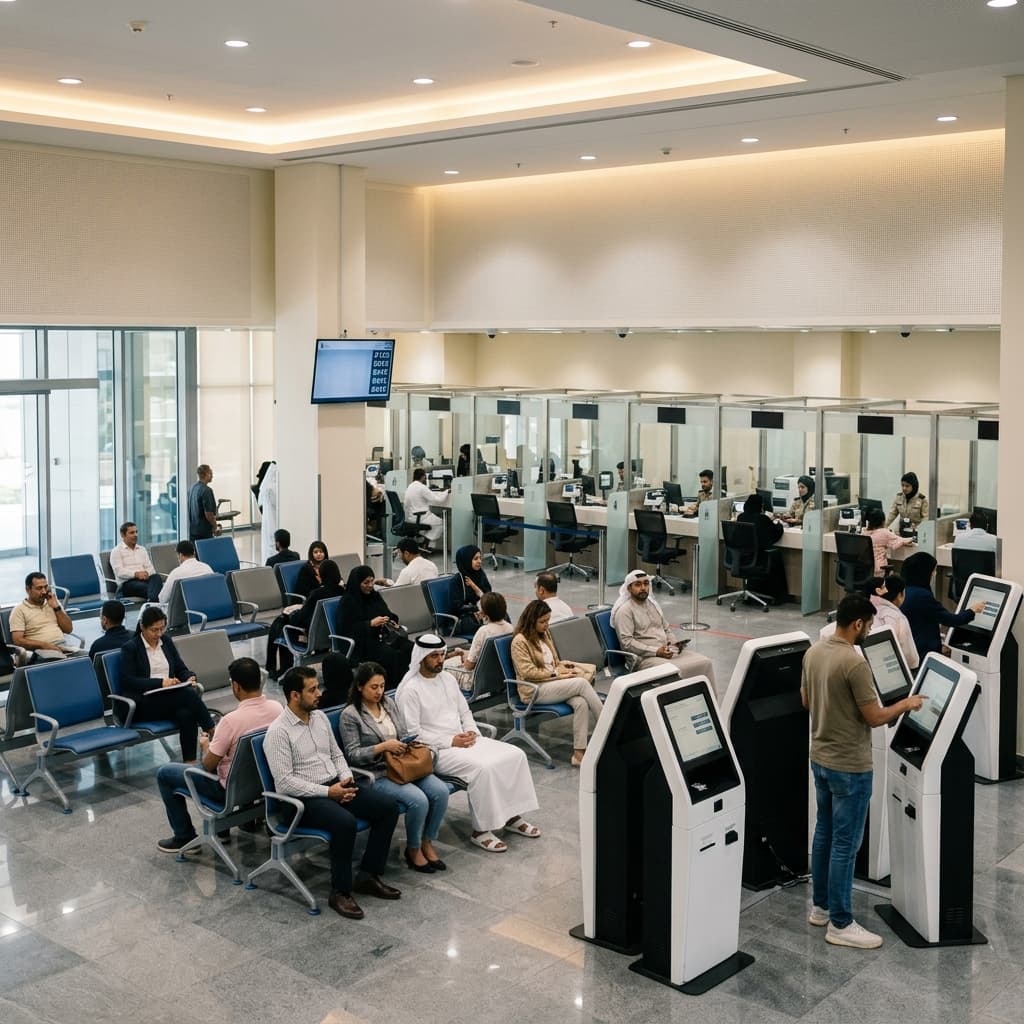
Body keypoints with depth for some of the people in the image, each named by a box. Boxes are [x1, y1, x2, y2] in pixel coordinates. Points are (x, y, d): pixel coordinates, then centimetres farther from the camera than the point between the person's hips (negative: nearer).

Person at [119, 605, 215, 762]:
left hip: (171, 699, 5)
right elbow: (128, 681, -11)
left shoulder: (166, 641, 15)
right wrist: (160, 682, -19)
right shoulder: (130, 648, -1)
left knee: (186, 712, -33)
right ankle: (214, 735, -23)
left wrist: (189, 678, -6)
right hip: (144, 704, -5)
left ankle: (190, 762, -35)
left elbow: (181, 669, 18)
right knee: (189, 694, -30)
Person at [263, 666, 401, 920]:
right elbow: (284, 781, -19)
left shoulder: (320, 717, 9)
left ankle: (369, 875, 0)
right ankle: (340, 892, -17)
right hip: (303, 798, -8)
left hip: (335, 785, 8)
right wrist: (327, 792, -20)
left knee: (388, 806, -10)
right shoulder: (278, 732, -14)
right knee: (345, 822, -35)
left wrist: (347, 779, -3)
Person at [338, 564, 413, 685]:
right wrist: (370, 624, -15)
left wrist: (391, 621, 7)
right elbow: (345, 629, -10)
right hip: (362, 643, -7)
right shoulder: (348, 602, -1)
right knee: (392, 655, -33)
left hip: (382, 636, 7)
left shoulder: (375, 596, 19)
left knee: (409, 648, -23)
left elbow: (389, 615, 32)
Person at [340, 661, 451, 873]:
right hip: (377, 774, -6)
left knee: (440, 791, -19)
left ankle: (427, 843, 0)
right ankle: (413, 851, -4)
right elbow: (353, 754, -10)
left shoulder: (389, 703, 12)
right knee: (418, 800, -28)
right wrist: (383, 747, -20)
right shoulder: (350, 715, -7)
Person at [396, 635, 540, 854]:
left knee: (515, 755, -8)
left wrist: (472, 732, 0)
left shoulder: (448, 678, 12)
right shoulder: (410, 689, -12)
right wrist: (450, 741, -18)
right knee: (481, 767, -32)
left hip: (464, 740, 8)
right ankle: (480, 830, -19)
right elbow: (412, 733, -17)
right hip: (436, 750, -8)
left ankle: (512, 816, 2)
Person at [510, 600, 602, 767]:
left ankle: (579, 752, -32)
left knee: (581, 702, -27)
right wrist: (557, 674, -13)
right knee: (581, 683, -26)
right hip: (534, 691, -7)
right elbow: (528, 672, -13)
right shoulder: (520, 641, -6)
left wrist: (564, 665, 3)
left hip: (553, 684, 7)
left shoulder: (545, 634, 18)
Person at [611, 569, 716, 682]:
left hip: (668, 651, 8)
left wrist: (675, 643, 4)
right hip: (645, 657, -7)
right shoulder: (624, 611, -7)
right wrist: (656, 651, -20)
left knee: (705, 662, -11)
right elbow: (626, 642, -15)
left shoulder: (653, 604, 18)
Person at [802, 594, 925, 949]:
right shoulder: (854, 663, -24)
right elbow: (875, 718, -18)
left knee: (824, 834, 19)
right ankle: (840, 924, 8)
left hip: (819, 758, 9)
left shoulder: (813, 653, 2)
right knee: (845, 844, 0)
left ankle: (820, 906, 29)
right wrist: (907, 704, -3)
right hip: (849, 767, -9)